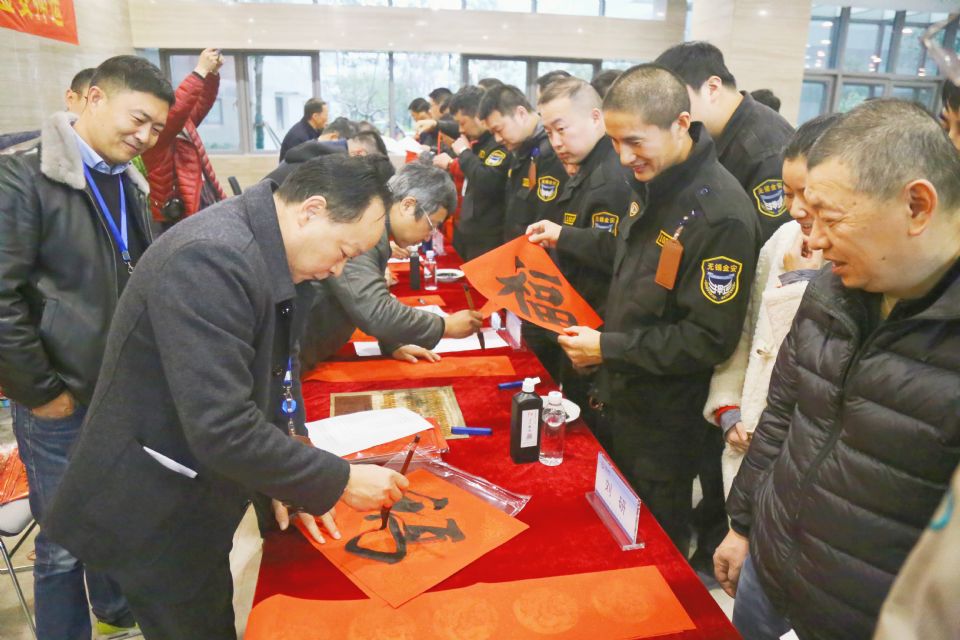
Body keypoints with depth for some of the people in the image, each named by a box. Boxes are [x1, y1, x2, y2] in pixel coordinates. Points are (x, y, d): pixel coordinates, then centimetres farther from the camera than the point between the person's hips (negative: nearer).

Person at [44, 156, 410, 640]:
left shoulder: (269, 254, -2)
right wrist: (339, 482, -24)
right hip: (155, 515, -8)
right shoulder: (211, 259, -31)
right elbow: (223, 431, -35)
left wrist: (292, 483, -1)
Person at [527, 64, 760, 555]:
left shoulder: (719, 214, -26)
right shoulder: (655, 184, 2)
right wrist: (564, 237, 15)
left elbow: (711, 341, -25)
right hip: (618, 395, 8)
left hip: (664, 419, -8)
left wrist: (609, 347, -24)